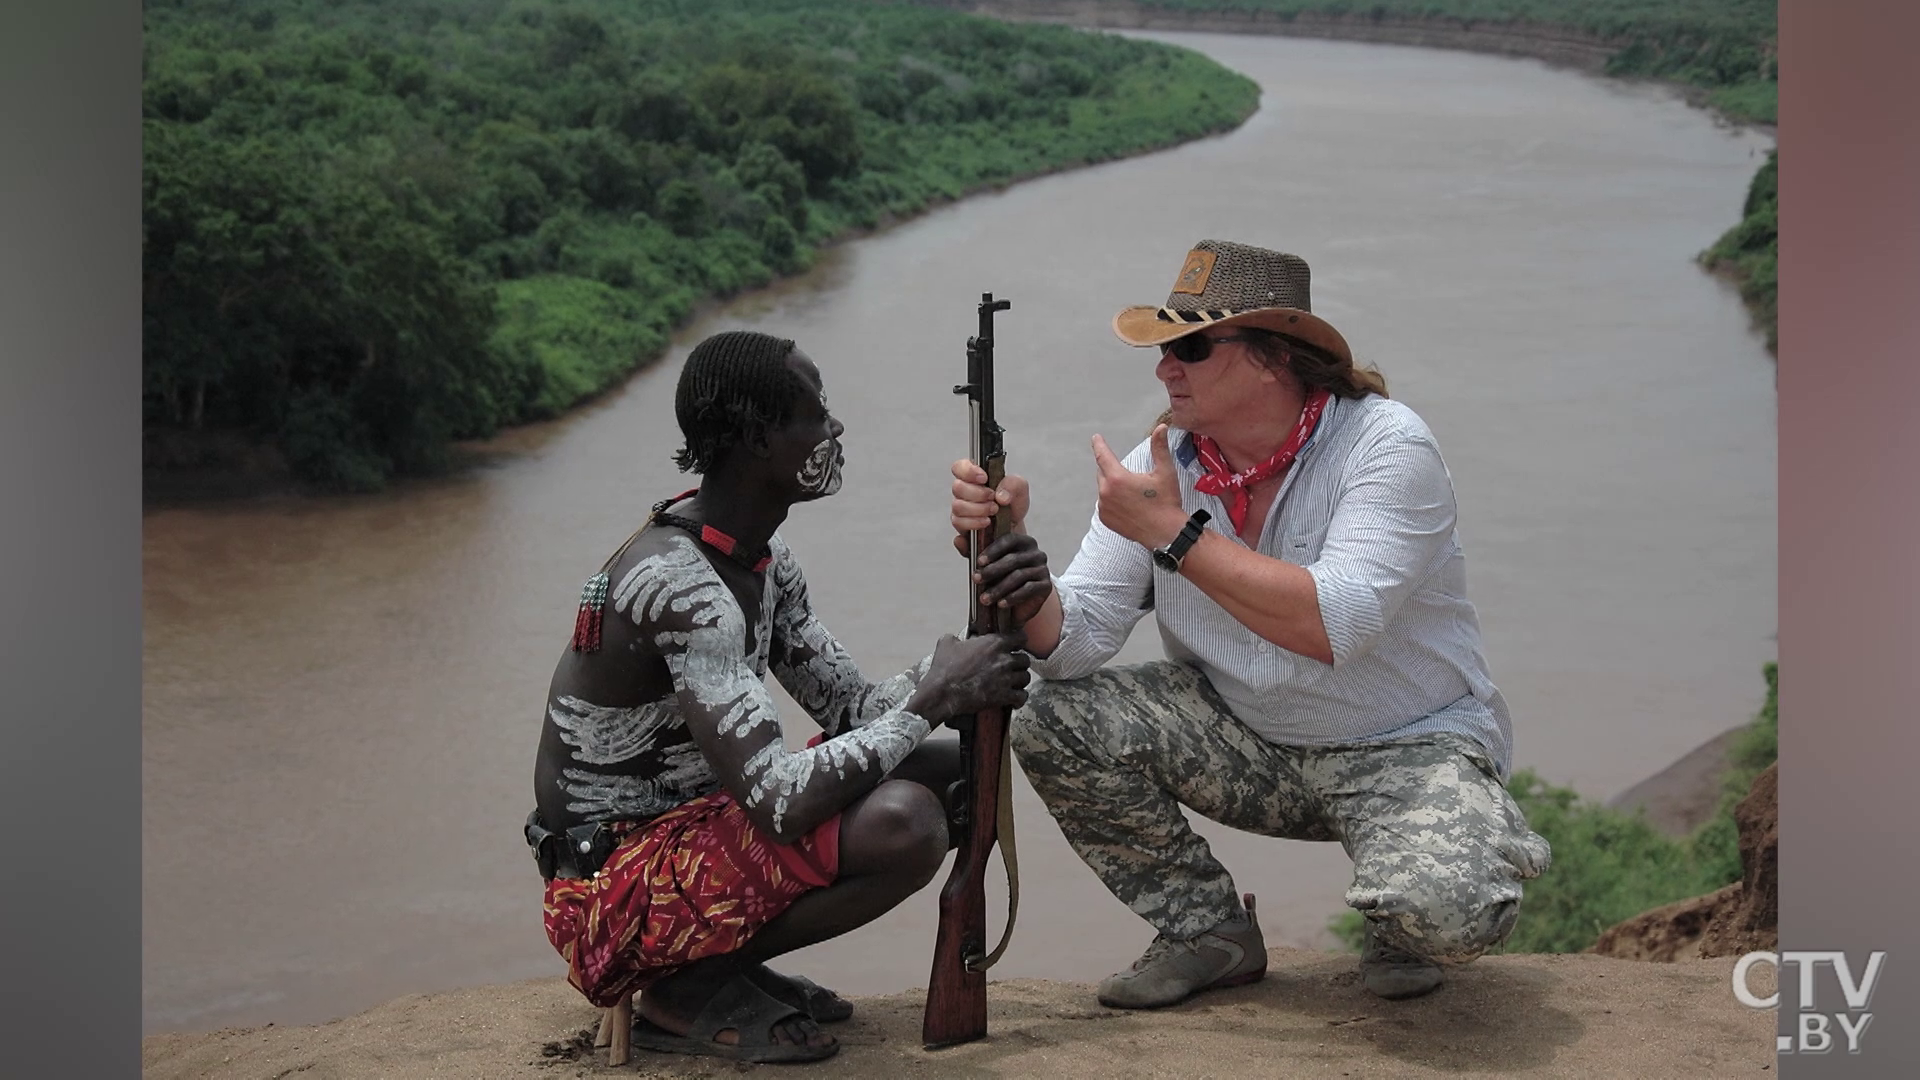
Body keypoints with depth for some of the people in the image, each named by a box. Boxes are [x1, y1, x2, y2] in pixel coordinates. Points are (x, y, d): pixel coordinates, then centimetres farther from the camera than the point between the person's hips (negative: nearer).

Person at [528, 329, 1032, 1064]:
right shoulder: (678, 583, -26)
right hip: (611, 892, -10)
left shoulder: (762, 561, 5)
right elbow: (780, 804, -32)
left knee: (947, 771, 10)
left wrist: (953, 669, -11)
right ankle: (687, 987, -8)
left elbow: (849, 711, 8)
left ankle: (725, 960, 8)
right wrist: (932, 695, -24)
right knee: (902, 826, -29)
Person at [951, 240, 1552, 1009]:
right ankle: (1209, 932, 6)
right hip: (1249, 745, 5)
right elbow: (1076, 643, -9)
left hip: (1410, 745, -5)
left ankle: (1399, 929, 8)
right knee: (1054, 721, -13)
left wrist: (1174, 532, -29)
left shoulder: (1386, 446, -19)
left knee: (1444, 910, -34)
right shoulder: (1162, 462, -4)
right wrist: (1014, 561, -30)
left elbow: (1333, 626, -33)